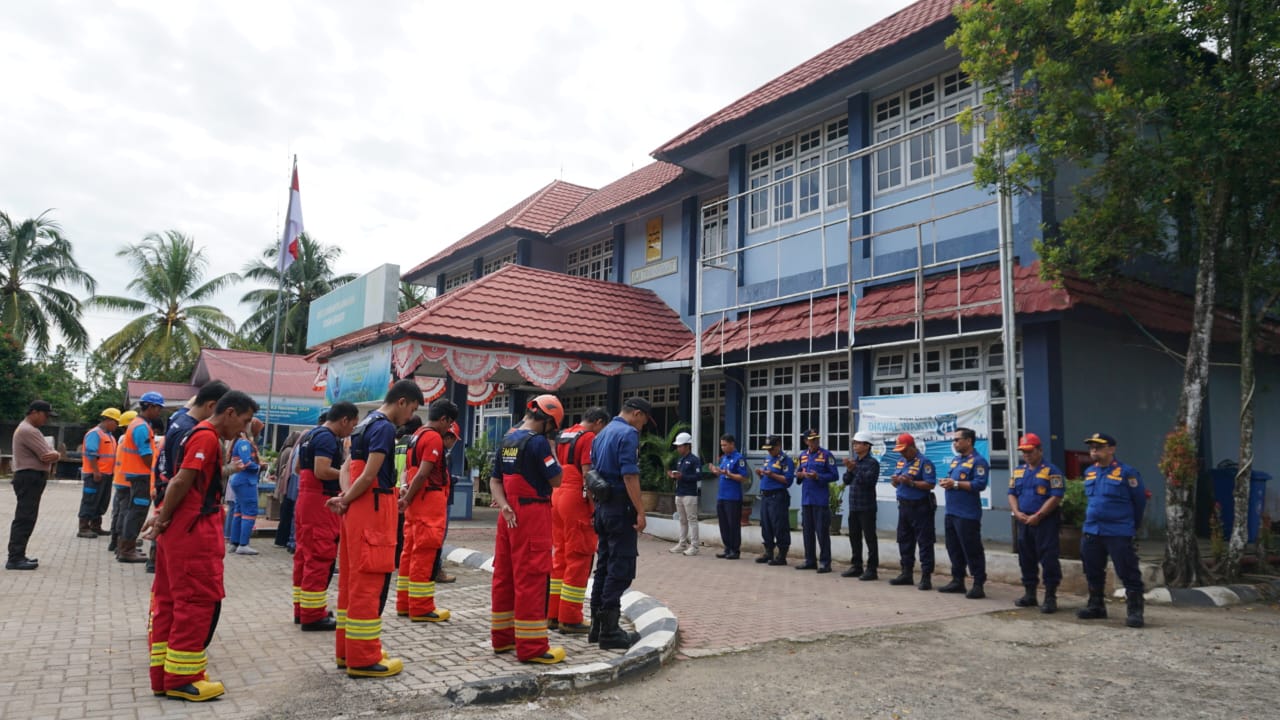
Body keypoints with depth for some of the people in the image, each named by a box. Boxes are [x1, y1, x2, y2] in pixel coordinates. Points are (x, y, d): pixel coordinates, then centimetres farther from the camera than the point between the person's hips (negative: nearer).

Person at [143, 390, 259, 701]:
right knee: (199, 600, -3)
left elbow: (181, 481, 15)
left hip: (183, 529, 10)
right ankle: (182, 678, 4)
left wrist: (163, 516, 9)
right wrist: (164, 519, -9)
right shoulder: (207, 437, -15)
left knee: (169, 600, 13)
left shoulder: (198, 434, 17)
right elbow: (182, 481, -20)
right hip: (193, 531, -10)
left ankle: (164, 674, 21)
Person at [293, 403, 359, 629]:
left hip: (305, 499, 11)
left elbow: (299, 467, 24)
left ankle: (302, 609, 22)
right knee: (319, 557, -6)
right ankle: (313, 615, -2)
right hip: (320, 502, -11)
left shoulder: (311, 434, 15)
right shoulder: (328, 438, -16)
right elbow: (322, 471, -26)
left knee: (305, 554, 14)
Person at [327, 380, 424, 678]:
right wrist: (345, 500, -6)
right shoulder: (385, 428, -15)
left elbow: (349, 467, 16)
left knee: (353, 580, 14)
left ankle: (347, 650, 23)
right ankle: (363, 659, 2)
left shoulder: (365, 423, 15)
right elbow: (369, 476, -19)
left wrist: (344, 497, 2)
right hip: (373, 511, -10)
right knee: (369, 583, -4)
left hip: (359, 510, 10)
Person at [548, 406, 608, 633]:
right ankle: (569, 620, 3)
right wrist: (595, 508, -14)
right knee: (579, 558, -1)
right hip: (577, 499, -9)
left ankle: (552, 614, 20)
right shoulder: (589, 438, -10)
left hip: (557, 496, 9)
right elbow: (587, 474, -17)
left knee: (559, 556, 15)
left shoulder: (563, 436, 15)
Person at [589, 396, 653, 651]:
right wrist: (640, 512, -17)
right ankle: (609, 631, -3)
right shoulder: (629, 434, -13)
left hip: (601, 505, 9)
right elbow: (630, 476, -20)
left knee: (604, 565, 13)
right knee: (621, 568, -5)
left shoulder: (602, 434, 16)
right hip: (620, 507, -9)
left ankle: (597, 625, 19)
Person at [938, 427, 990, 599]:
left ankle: (978, 585, 3)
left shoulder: (978, 461, -10)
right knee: (954, 549, 14)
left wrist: (956, 484, -18)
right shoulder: (955, 460, 17)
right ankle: (957, 580, 24)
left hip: (968, 515, -9)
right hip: (951, 512, 9)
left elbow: (980, 484, -20)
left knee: (972, 551, -4)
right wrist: (946, 483, 2)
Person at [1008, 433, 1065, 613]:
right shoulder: (1018, 471, 14)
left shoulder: (1051, 471, -6)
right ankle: (1029, 594, 23)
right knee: (1026, 559, 12)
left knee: (1048, 560, -6)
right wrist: (1017, 512, -2)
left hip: (1046, 522, -7)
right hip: (1024, 522, 7)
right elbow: (1012, 493, 15)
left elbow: (1056, 497, -13)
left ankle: (1050, 597, 1)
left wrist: (1038, 516, -17)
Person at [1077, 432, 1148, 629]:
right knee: (1093, 572, 14)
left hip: (1119, 534, -6)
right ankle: (1096, 605, 26)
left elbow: (1140, 501, 0)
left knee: (1129, 573, -4)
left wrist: (1131, 525, 9)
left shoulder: (1126, 473, -9)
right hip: (1091, 532, 7)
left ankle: (1135, 610, 3)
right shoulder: (1089, 473, 9)